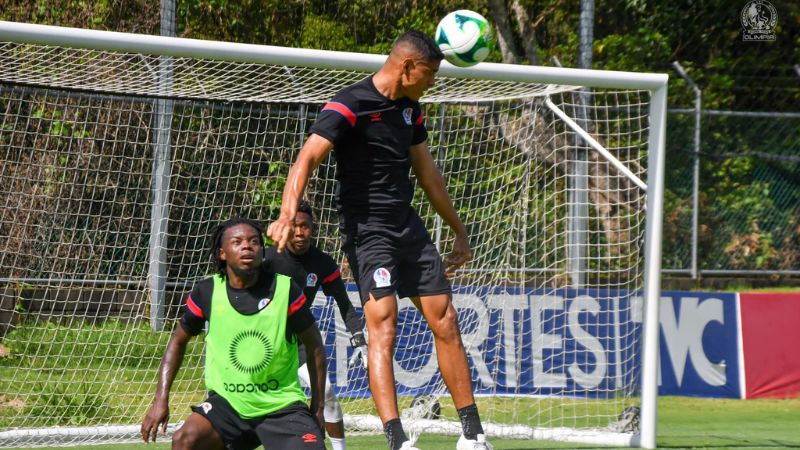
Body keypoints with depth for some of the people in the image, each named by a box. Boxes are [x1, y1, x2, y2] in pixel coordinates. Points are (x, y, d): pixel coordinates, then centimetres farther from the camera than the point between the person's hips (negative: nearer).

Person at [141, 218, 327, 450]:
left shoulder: (285, 290, -9)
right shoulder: (206, 293, -6)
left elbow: (314, 346, 3)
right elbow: (178, 341, 10)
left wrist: (318, 408, 5)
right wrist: (161, 399, 2)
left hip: (282, 406, -1)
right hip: (227, 403, 1)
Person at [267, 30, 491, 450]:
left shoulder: (410, 108, 11)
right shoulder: (350, 105, -15)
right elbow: (307, 158, -27)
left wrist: (458, 231, 30)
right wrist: (288, 214, -44)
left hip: (409, 227, 8)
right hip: (367, 230, -8)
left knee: (446, 324, 8)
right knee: (383, 329, -19)